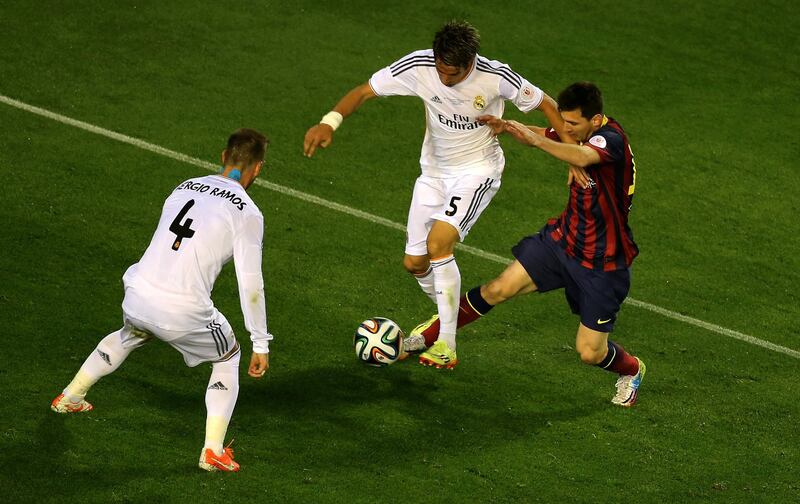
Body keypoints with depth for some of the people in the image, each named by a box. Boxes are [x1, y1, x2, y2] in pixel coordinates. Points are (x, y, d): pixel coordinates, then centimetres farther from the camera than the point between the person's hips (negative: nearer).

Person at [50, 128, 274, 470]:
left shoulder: (185, 188, 12)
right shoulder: (247, 213, -6)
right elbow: (250, 284, -8)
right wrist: (261, 343, -1)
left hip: (137, 297, 5)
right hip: (184, 313, -5)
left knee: (128, 335, 39)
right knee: (228, 358, 22)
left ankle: (70, 398, 56)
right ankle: (213, 451, 12)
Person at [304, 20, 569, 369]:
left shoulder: (497, 78, -24)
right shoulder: (418, 66, -19)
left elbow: (546, 105, -10)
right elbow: (365, 91, -13)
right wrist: (329, 122, -30)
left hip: (477, 171, -5)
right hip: (434, 170, 5)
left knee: (437, 243, -25)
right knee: (414, 262, 6)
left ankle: (447, 346, -18)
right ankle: (446, 315, 38)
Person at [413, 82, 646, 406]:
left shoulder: (611, 138, -28)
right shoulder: (580, 132, -4)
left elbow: (582, 158, -50)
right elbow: (544, 136, 12)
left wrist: (536, 139, -61)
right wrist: (506, 126, -9)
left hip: (602, 263, -6)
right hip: (564, 236, 6)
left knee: (590, 353, 0)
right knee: (500, 289, -6)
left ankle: (632, 370, 34)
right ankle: (426, 337, 7)